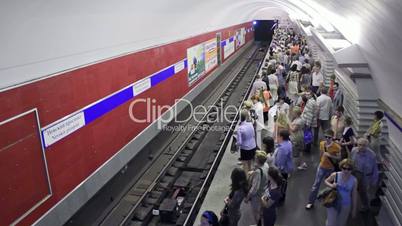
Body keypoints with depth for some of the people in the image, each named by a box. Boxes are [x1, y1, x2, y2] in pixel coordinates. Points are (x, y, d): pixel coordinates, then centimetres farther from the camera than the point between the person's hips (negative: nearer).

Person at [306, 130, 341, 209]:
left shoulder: (336, 147, -19)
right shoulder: (322, 143, -7)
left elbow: (339, 158, -15)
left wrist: (329, 155, -27)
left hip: (331, 168, -2)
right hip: (322, 167, 2)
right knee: (316, 184, 1)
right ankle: (311, 202, 9)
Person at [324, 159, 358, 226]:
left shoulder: (354, 180, -13)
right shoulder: (335, 175, -16)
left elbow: (354, 195, -2)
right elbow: (326, 181, 3)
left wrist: (354, 209, 4)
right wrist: (331, 185, -20)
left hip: (345, 206, 1)